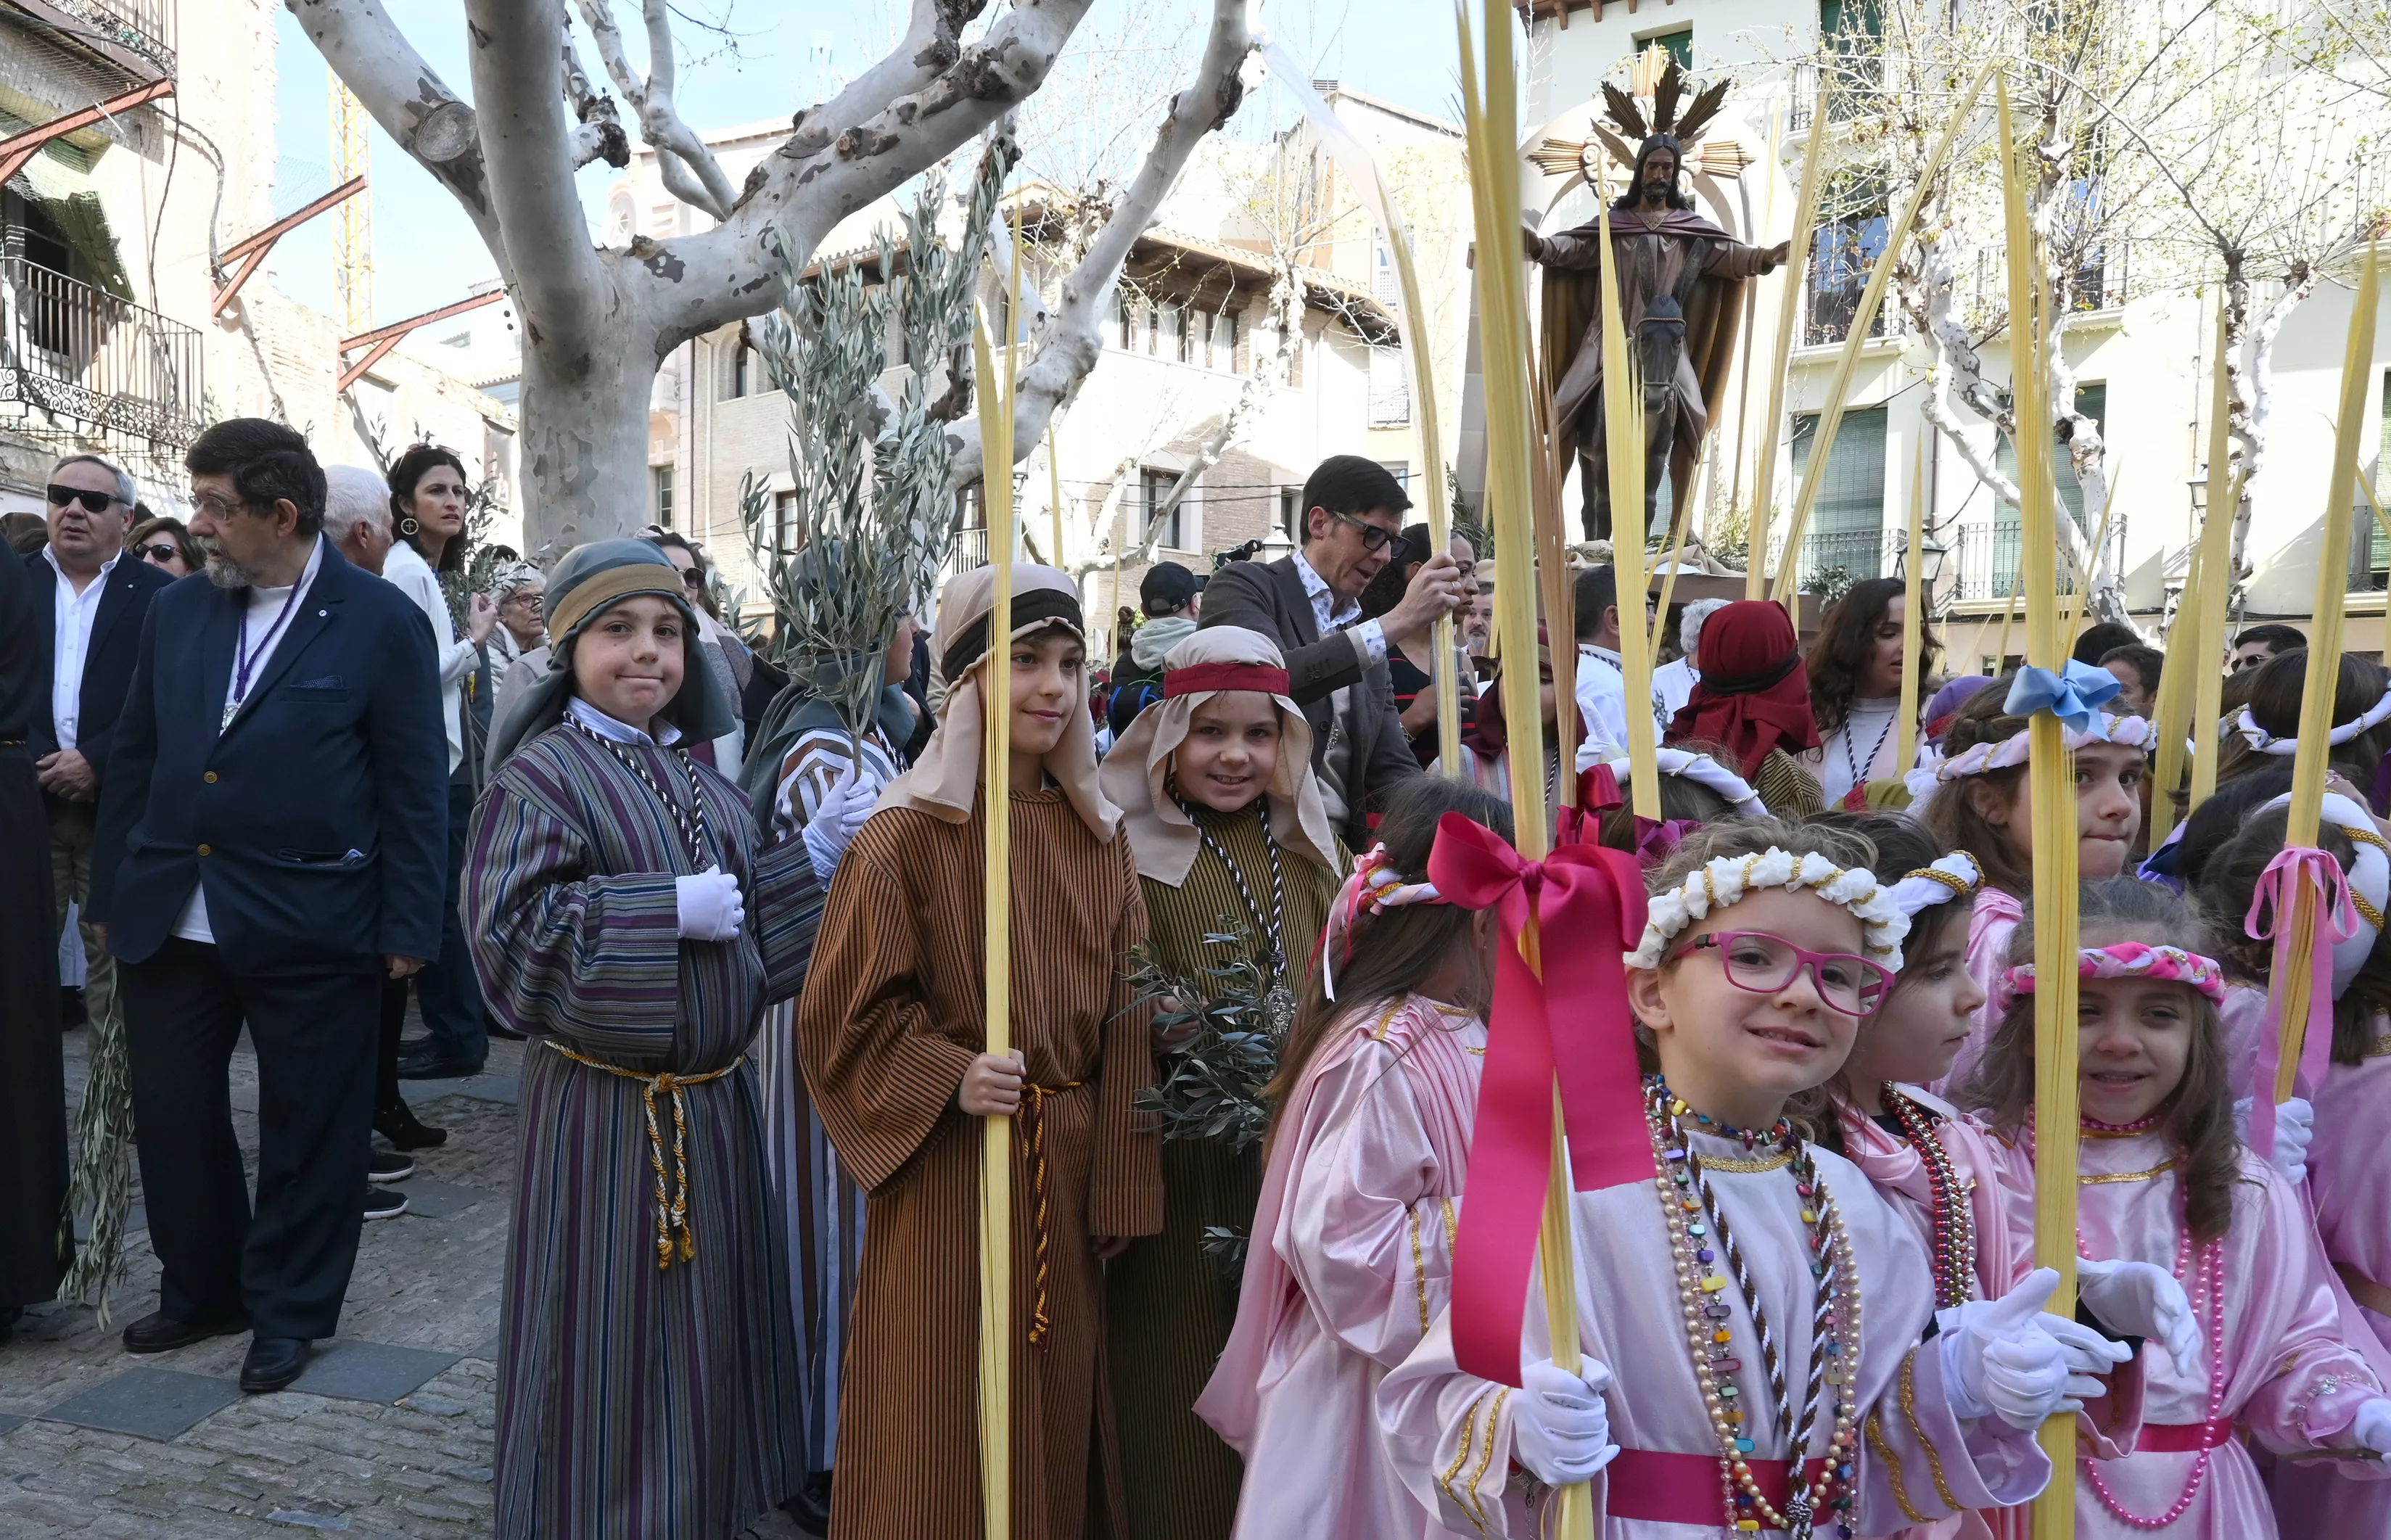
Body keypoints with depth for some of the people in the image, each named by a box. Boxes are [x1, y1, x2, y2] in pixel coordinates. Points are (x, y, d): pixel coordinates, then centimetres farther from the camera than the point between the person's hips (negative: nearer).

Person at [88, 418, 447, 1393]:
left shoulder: (381, 623, -8)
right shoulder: (176, 612, 7)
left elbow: (414, 790, -8)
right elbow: (132, 760, 13)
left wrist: (408, 928, -10)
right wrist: (113, 894, 10)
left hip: (309, 924, -5)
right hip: (167, 917, 5)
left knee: (308, 1127, 9)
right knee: (172, 1115, 15)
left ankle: (290, 1309, 27)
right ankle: (200, 1288, 36)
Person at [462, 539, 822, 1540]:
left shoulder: (694, 771, 11)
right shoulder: (541, 774, -10)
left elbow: (749, 906, 15)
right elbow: (510, 930, -19)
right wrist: (672, 910, -21)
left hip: (714, 1098, 7)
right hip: (609, 1109, -7)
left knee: (710, 1319, 18)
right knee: (614, 1338, 5)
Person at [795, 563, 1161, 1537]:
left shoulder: (1098, 838, 4)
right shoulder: (907, 836, -11)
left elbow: (1124, 1018, 5)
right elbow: (845, 1012, -8)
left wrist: (1119, 1189, 2)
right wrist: (949, 1080, -23)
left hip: (1071, 1168, 5)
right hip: (950, 1173, -4)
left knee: (1060, 1406, 17)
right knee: (947, 1428, 8)